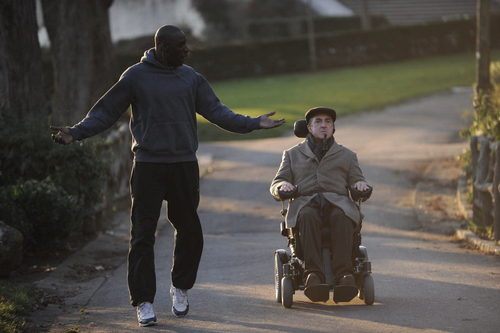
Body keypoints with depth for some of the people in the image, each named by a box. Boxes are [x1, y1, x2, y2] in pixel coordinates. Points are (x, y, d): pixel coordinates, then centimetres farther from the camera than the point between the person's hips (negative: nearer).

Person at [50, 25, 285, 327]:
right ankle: (144, 302, -2)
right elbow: (106, 112, 0)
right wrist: (76, 132, -13)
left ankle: (181, 288, 29)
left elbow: (216, 111, 8)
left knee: (190, 231, 7)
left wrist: (253, 124, -1)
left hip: (184, 166, 3)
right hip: (148, 166, -3)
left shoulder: (191, 78, 8)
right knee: (143, 235, -6)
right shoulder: (136, 76, -2)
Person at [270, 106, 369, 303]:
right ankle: (313, 276, -55)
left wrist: (360, 184, -6)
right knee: (308, 218, -39)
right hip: (305, 204, 0)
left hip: (337, 203, 0)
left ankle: (343, 276, -55)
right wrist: (283, 186, -6)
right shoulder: (293, 154, 27)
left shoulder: (347, 156, 28)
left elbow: (356, 181, 20)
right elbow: (275, 186, 19)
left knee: (342, 218, -38)